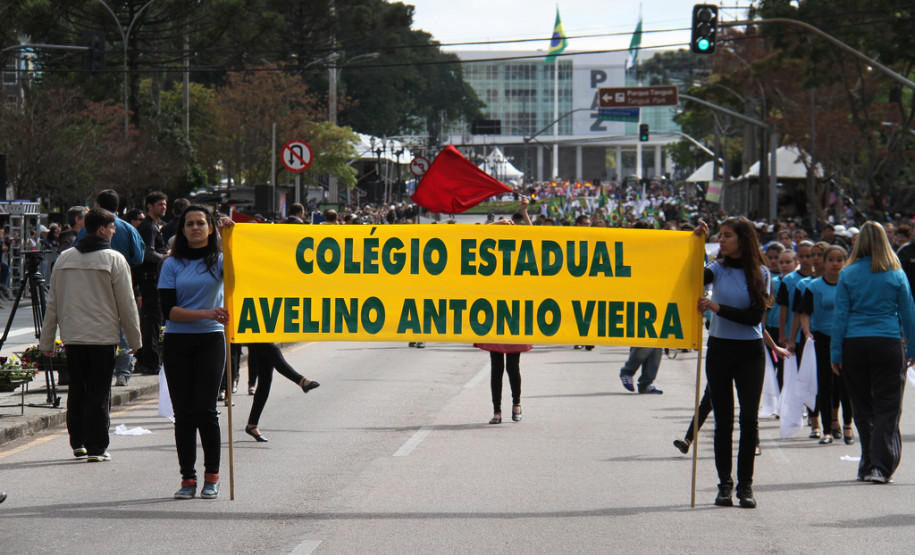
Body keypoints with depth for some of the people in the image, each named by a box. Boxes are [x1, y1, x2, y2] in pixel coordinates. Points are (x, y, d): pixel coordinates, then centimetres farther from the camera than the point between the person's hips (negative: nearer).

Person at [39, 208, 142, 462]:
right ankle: (96, 447, 1)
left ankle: (78, 441, 17)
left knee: (77, 390, 14)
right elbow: (126, 304, -7)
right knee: (99, 393, 1)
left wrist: (46, 341, 15)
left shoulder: (64, 258, 7)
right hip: (103, 336, -4)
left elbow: (53, 303, 9)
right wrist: (134, 339, 2)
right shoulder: (114, 259, -7)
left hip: (72, 336, 4)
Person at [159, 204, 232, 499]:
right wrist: (205, 313, -16)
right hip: (177, 342, 1)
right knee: (183, 412, 1)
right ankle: (187, 478, 8)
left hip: (210, 340, -1)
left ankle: (212, 475, 5)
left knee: (205, 408, -7)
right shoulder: (172, 264, 5)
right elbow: (168, 309, -4)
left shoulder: (218, 260, 5)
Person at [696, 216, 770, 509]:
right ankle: (725, 484, 10)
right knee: (723, 419, 4)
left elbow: (755, 316, -8)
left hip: (750, 352, -2)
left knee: (749, 418, -4)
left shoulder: (760, 273, -1)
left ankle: (745, 485, 2)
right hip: (720, 350, 2)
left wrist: (717, 308, -14)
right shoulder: (717, 269, 5)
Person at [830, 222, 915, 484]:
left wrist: (835, 354, 4)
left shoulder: (848, 275, 0)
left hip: (854, 344, 1)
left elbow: (840, 316, 0)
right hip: (888, 343, -1)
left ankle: (868, 465, 12)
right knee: (887, 406, 1)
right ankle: (882, 465, -10)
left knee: (863, 406, 10)